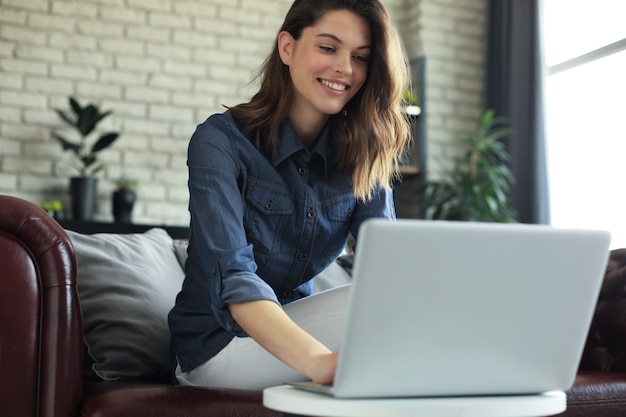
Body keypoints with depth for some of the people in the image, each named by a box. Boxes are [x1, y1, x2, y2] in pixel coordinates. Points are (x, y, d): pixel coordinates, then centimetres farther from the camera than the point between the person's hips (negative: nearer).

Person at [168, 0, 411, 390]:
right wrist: (321, 362, -47)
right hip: (218, 344, -5)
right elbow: (231, 278, -29)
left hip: (295, 323, 5)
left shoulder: (362, 156, 0)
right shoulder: (222, 140, -16)